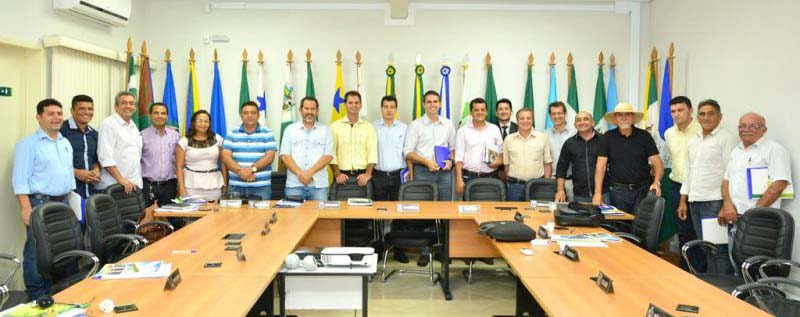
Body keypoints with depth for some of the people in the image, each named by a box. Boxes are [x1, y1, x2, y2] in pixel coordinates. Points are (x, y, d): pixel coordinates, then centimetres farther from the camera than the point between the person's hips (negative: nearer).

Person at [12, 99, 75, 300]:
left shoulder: (66, 143, 15)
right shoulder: (29, 144, -6)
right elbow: (20, 179, -11)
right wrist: (26, 208, -18)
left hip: (63, 202, 7)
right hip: (40, 203, -7)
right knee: (37, 251, -3)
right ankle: (36, 295, 6)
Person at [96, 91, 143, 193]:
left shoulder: (133, 127, 16)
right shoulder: (108, 124, -6)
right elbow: (106, 158, -15)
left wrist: (137, 182, 14)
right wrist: (121, 179, -19)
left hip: (134, 185, 7)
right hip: (113, 186, -6)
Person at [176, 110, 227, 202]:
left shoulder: (217, 139, 6)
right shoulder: (184, 142, 1)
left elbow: (223, 162, 8)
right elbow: (179, 167, 0)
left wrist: (225, 183, 4)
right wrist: (181, 187, -7)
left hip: (214, 185, 1)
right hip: (192, 185, -1)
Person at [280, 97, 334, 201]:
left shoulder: (325, 130, 8)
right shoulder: (290, 129, 10)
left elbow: (328, 156, -1)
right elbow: (285, 155, 2)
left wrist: (309, 172, -12)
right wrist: (300, 174, -11)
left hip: (319, 184, 0)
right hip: (294, 184, 1)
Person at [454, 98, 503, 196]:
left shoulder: (495, 129, 10)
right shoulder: (463, 130, 3)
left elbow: (502, 151, 15)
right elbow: (459, 157, -1)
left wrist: (500, 161, -7)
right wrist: (459, 179, -9)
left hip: (491, 177, 2)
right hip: (469, 177, -2)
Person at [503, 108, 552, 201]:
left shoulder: (542, 138, 5)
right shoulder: (509, 139, 7)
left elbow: (548, 164, 5)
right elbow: (506, 164, 10)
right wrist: (511, 181, 5)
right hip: (515, 186, 1)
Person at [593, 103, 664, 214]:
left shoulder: (644, 136, 2)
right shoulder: (608, 137, 1)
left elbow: (658, 163, 0)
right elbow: (601, 166, -3)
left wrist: (656, 182, -19)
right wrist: (598, 193, -12)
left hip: (643, 190, 0)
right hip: (618, 191, 0)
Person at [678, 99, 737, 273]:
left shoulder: (726, 138, -6)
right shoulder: (692, 141, 15)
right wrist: (683, 201, 15)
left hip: (715, 201, -7)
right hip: (695, 201, 7)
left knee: (717, 249, -7)